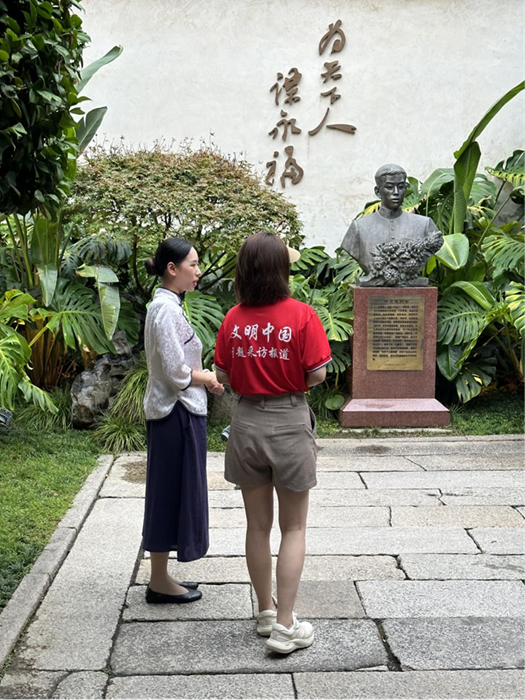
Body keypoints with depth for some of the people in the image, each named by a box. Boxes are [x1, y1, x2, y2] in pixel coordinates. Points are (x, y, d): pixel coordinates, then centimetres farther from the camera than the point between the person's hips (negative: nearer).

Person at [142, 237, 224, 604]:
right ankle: (160, 583, 12)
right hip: (176, 412, -10)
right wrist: (209, 379, -6)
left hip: (176, 411, 10)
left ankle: (162, 577, 25)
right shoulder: (167, 309, -18)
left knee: (172, 493, 15)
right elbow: (177, 372, -22)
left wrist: (203, 375, 3)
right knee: (172, 493, 0)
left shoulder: (167, 305, 12)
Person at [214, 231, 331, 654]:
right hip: (289, 423, -3)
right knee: (294, 528, 8)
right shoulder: (301, 315, -13)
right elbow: (317, 375, -12)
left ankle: (266, 613, 28)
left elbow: (224, 377, 1)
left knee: (258, 525, 15)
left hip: (247, 422, 3)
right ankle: (284, 626, 7)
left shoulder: (234, 319, -3)